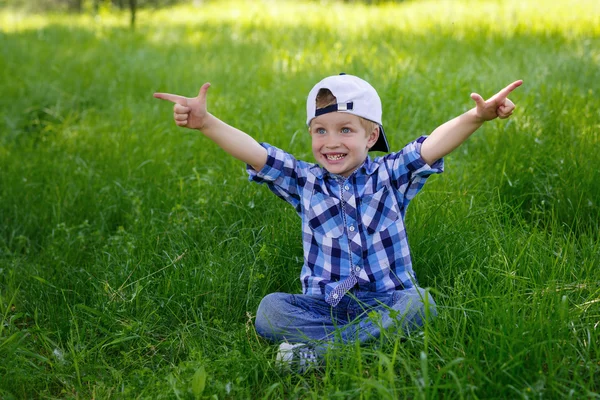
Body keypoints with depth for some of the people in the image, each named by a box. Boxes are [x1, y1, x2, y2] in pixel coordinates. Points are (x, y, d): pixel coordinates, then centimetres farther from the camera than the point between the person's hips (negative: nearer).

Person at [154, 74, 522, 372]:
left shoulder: (390, 176, 3)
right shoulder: (304, 182, 7)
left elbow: (432, 146, -12)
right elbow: (255, 153, -5)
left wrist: (476, 117, -30)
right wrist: (206, 122, -19)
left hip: (387, 301, -1)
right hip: (325, 304, 1)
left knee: (419, 303, -31)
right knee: (270, 310, -23)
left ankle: (316, 350, -30)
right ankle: (374, 339, -29)